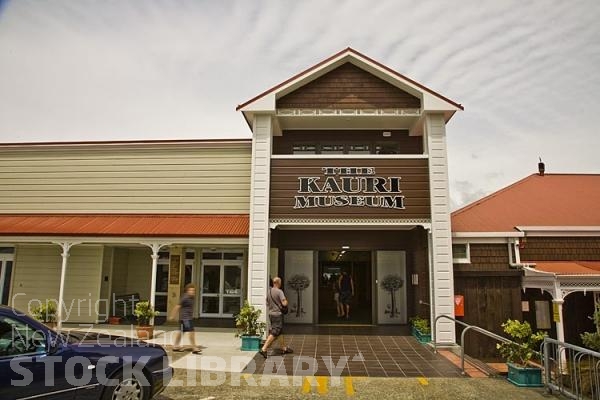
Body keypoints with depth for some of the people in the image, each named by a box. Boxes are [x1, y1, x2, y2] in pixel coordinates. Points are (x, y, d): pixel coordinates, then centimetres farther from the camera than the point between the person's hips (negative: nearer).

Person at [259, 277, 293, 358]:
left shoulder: (268, 291, 5)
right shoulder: (279, 292, -17)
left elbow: (267, 302, 15)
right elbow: (284, 304, -20)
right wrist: (286, 300, 0)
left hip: (271, 314, 8)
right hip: (277, 314, -8)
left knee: (279, 332, 19)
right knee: (274, 333, -5)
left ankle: (284, 348, 29)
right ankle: (264, 349, -10)